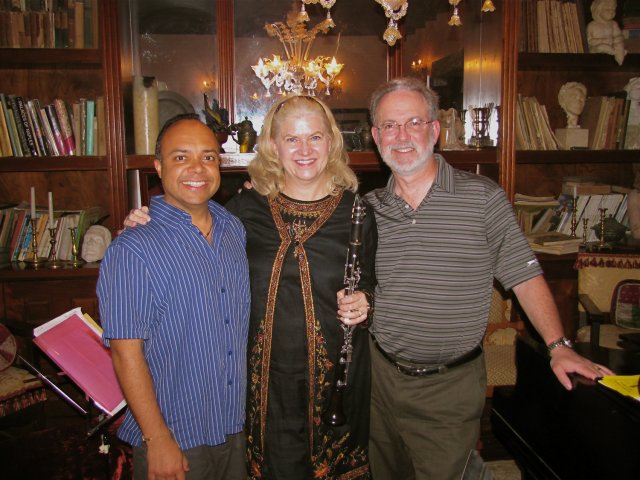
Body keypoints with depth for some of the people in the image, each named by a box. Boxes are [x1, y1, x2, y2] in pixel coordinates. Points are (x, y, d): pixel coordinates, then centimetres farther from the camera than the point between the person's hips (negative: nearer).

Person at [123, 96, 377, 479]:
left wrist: (364, 302, -12)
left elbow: (372, 284, 9)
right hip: (265, 377, 1)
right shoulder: (245, 208, -1)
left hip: (336, 376, 0)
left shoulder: (356, 211, -3)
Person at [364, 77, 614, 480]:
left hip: (453, 386, -3)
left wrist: (558, 345, -10)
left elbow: (524, 275, -5)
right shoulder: (369, 208, 1)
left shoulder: (483, 197, -8)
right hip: (383, 375, 3)